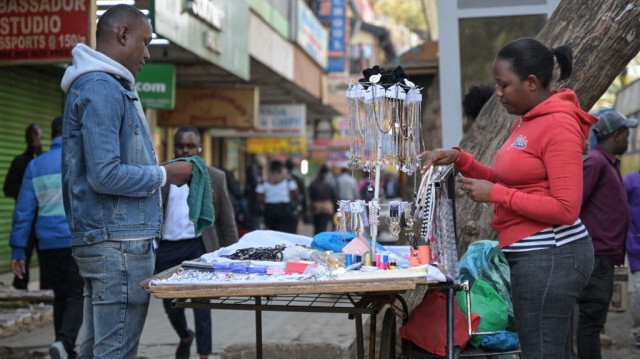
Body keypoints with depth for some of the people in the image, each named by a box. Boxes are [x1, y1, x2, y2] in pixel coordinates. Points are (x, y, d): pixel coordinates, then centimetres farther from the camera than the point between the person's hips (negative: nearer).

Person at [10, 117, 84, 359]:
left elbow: (24, 211, 6)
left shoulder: (35, 165, 9)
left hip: (49, 245, 4)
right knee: (77, 297, -3)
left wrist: (18, 250, 8)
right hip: (79, 242, -4)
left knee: (61, 296, 15)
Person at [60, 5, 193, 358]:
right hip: (117, 241, -10)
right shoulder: (102, 89, -13)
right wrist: (165, 175, -7)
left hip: (103, 240, 10)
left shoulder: (101, 86, 18)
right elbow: (106, 175, -20)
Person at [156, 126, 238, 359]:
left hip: (199, 246, -2)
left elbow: (227, 220, 5)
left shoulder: (215, 178, 3)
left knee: (201, 303, -5)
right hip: (166, 247, 2)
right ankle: (185, 337, 41)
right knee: (171, 304, 12)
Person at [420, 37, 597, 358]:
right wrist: (459, 159, 7)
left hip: (549, 256, -10)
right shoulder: (527, 121, 13)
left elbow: (565, 209, -21)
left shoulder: (559, 125, -16)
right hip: (535, 254, 10)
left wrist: (494, 194, -18)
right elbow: (509, 181, 20)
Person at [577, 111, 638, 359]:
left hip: (604, 256, 10)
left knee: (593, 319, 12)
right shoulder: (595, 163, -12)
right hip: (596, 255, -10)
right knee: (591, 319, -9)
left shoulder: (609, 164, 19)